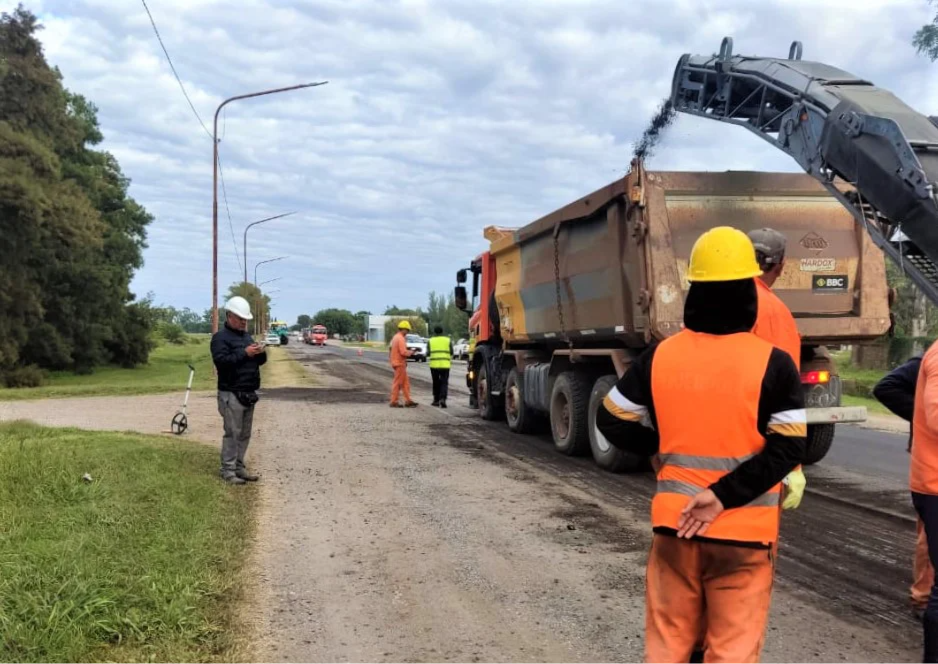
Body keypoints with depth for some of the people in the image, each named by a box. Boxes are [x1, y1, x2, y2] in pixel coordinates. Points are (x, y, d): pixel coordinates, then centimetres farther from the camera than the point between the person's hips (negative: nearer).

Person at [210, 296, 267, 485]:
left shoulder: (247, 336, 18)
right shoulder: (220, 337, -7)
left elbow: (260, 361, 20)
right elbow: (220, 361, -21)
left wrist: (261, 353, -3)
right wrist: (244, 353, -22)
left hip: (249, 394, 8)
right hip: (231, 395, -8)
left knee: (245, 434, 10)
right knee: (232, 433, -7)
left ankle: (239, 467, 17)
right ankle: (228, 471, -2)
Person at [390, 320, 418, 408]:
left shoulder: (396, 337, 15)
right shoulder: (401, 338, -17)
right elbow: (403, 352, -23)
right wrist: (411, 352, -7)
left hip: (396, 362, 10)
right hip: (400, 363, -10)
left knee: (405, 382, 12)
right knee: (398, 383, -4)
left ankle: (408, 401, 13)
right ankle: (394, 402, 1)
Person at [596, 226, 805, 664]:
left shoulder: (659, 356, -2)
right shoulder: (773, 363, -10)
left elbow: (612, 421, 6)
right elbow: (787, 448, -14)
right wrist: (724, 495, -15)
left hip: (673, 525, 3)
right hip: (743, 531, -3)